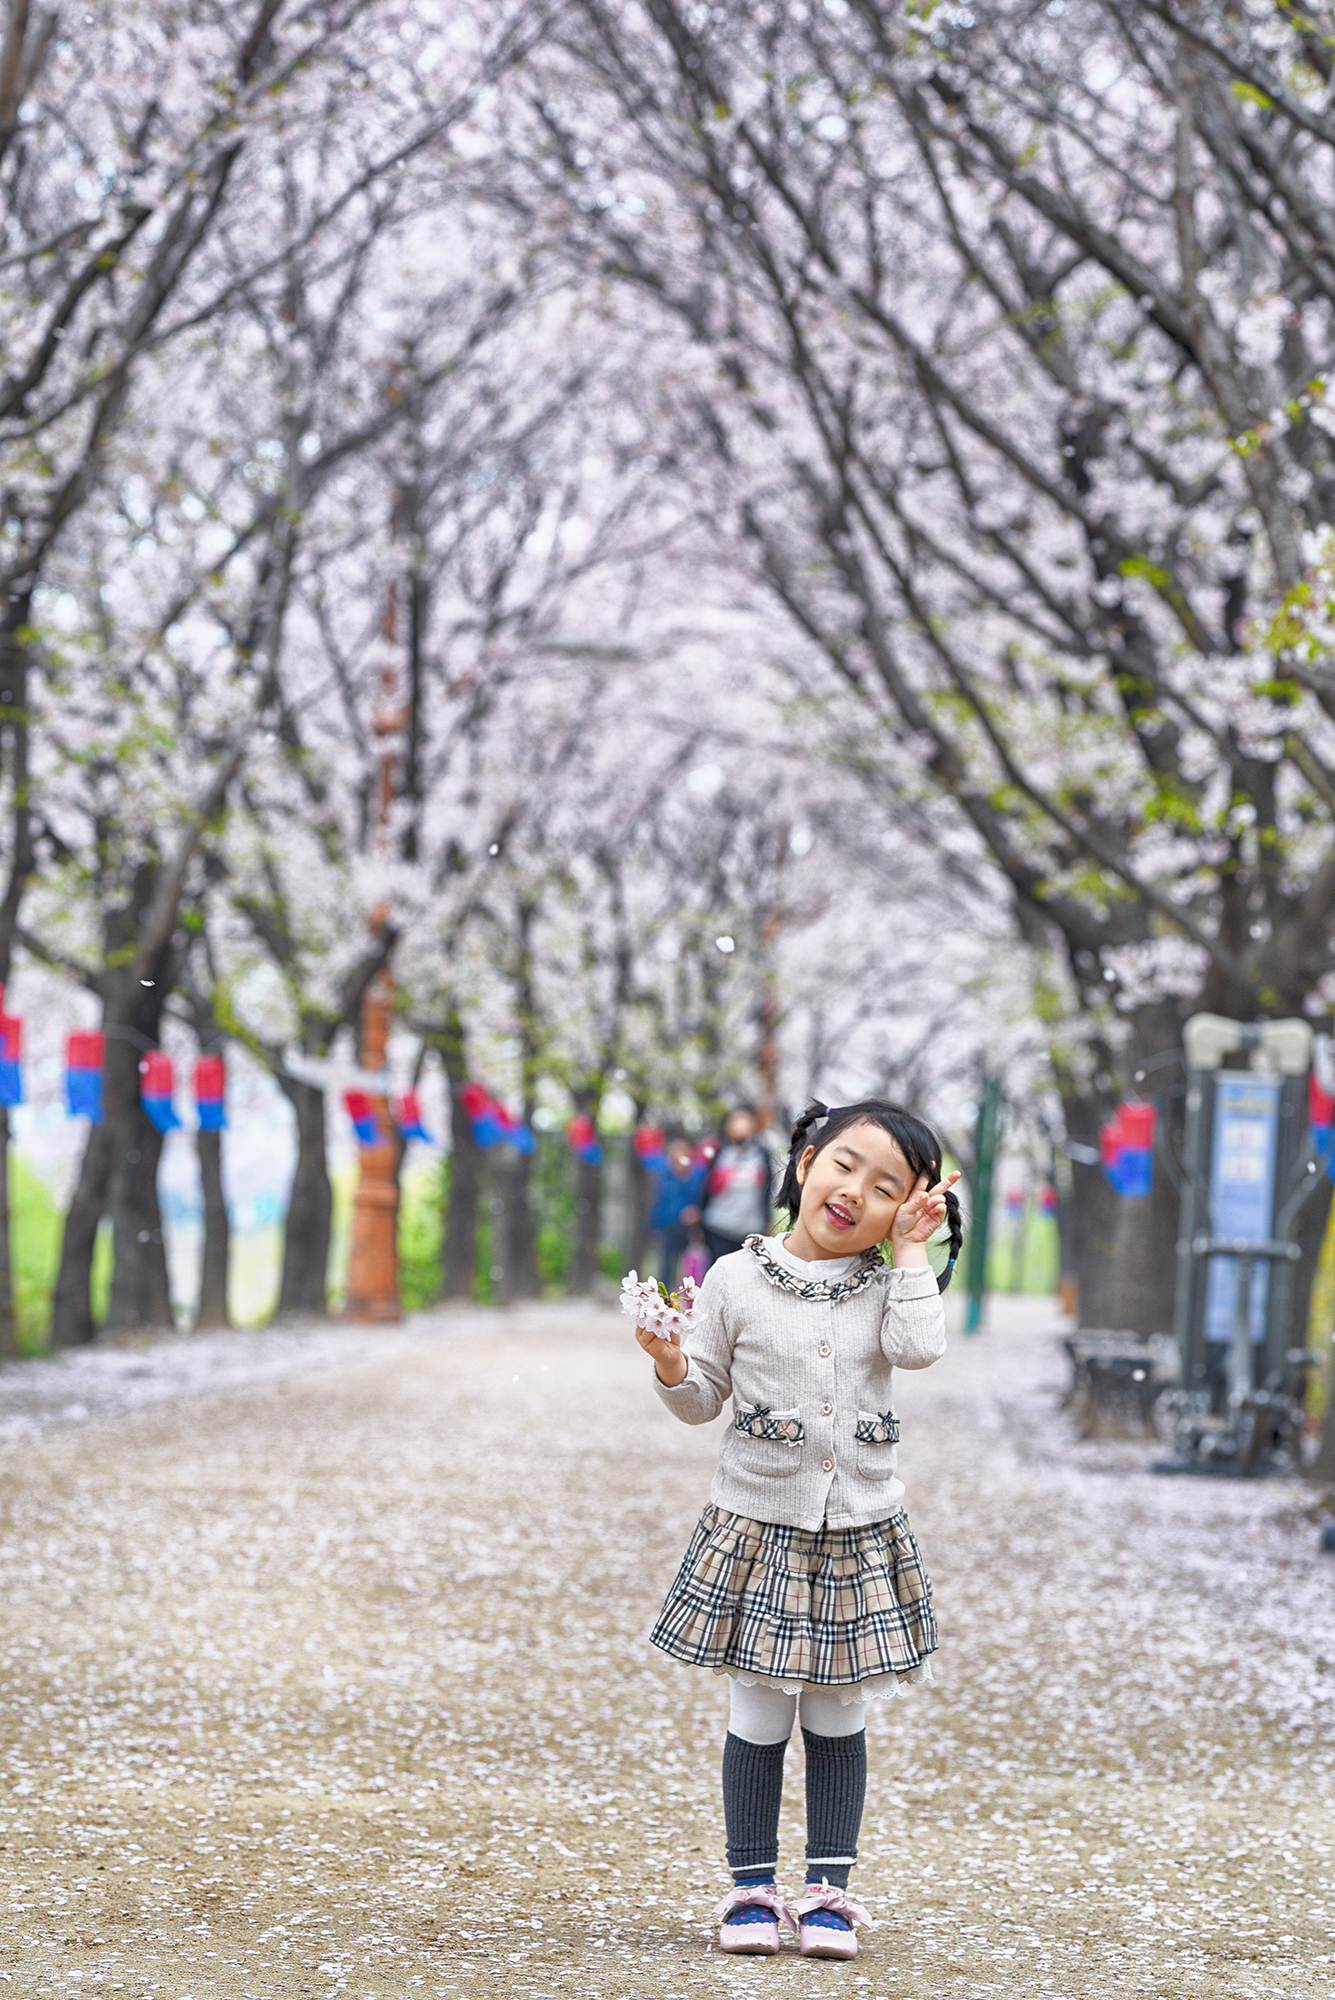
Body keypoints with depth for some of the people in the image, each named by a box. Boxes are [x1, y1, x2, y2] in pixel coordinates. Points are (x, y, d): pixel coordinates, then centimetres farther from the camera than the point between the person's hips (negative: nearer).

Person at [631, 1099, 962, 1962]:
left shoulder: (884, 1286, 2)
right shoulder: (737, 1279, -3)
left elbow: (918, 1347, -20)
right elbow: (703, 1401, 3)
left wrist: (911, 1249, -12)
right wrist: (671, 1365, -18)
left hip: (859, 1532, 1)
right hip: (758, 1526, -1)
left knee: (839, 1716, 8)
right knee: (759, 1717, 5)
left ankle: (830, 1889, 15)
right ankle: (753, 1887, 14)